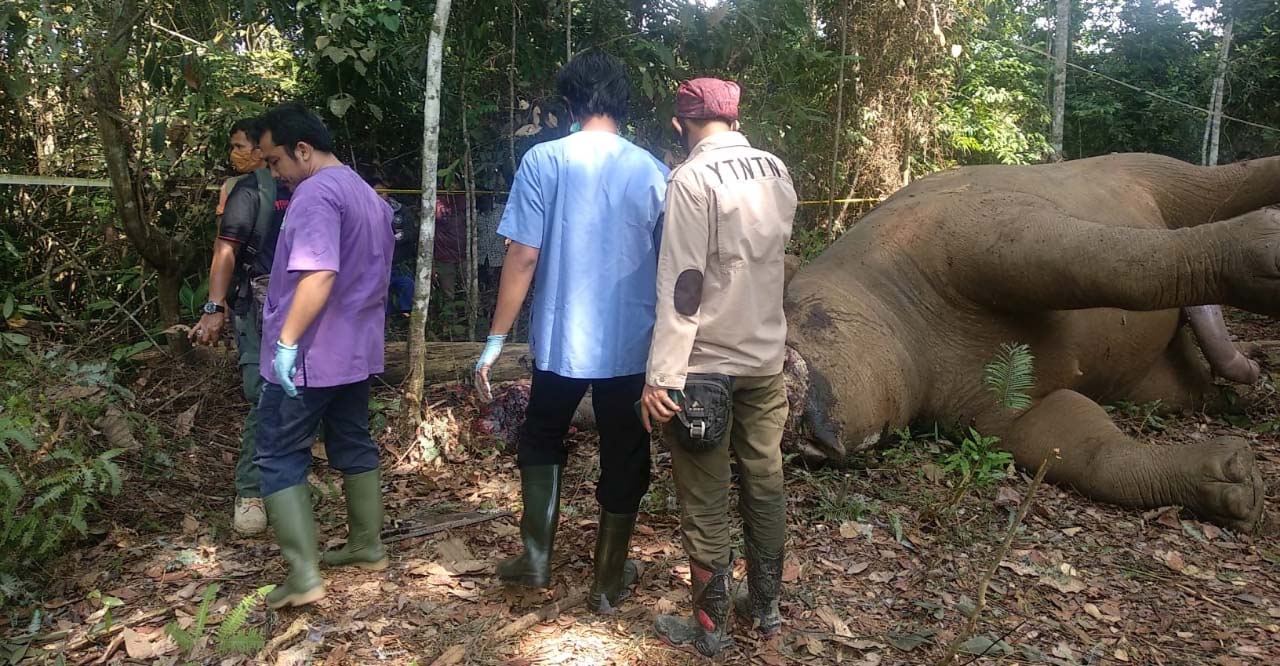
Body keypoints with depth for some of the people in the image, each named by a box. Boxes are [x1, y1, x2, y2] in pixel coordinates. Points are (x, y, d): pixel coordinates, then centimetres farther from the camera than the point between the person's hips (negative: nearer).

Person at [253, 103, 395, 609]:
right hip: (357, 349, 9)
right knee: (354, 446, 17)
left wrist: (287, 340, -25)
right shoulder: (368, 194, 15)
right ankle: (368, 545, 26)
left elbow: (319, 275, -27)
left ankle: (303, 575, -3)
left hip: (311, 355, -9)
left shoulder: (316, 193, -17)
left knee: (280, 457, -1)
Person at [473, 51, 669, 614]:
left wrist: (495, 341, -4)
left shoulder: (543, 161, -7)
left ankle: (536, 557, 24)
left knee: (541, 440, 23)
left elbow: (523, 258, -11)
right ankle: (609, 581, 25)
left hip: (560, 340, -1)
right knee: (623, 456, 14)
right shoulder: (649, 170, -1)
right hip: (630, 343, 1)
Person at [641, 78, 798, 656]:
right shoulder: (777, 171, 5)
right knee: (766, 483, 16)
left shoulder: (693, 178, -14)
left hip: (704, 364, -6)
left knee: (705, 500, 5)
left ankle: (710, 627, 16)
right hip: (766, 358, 6)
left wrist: (660, 376, -18)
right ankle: (766, 606, 29)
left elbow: (681, 285, -19)